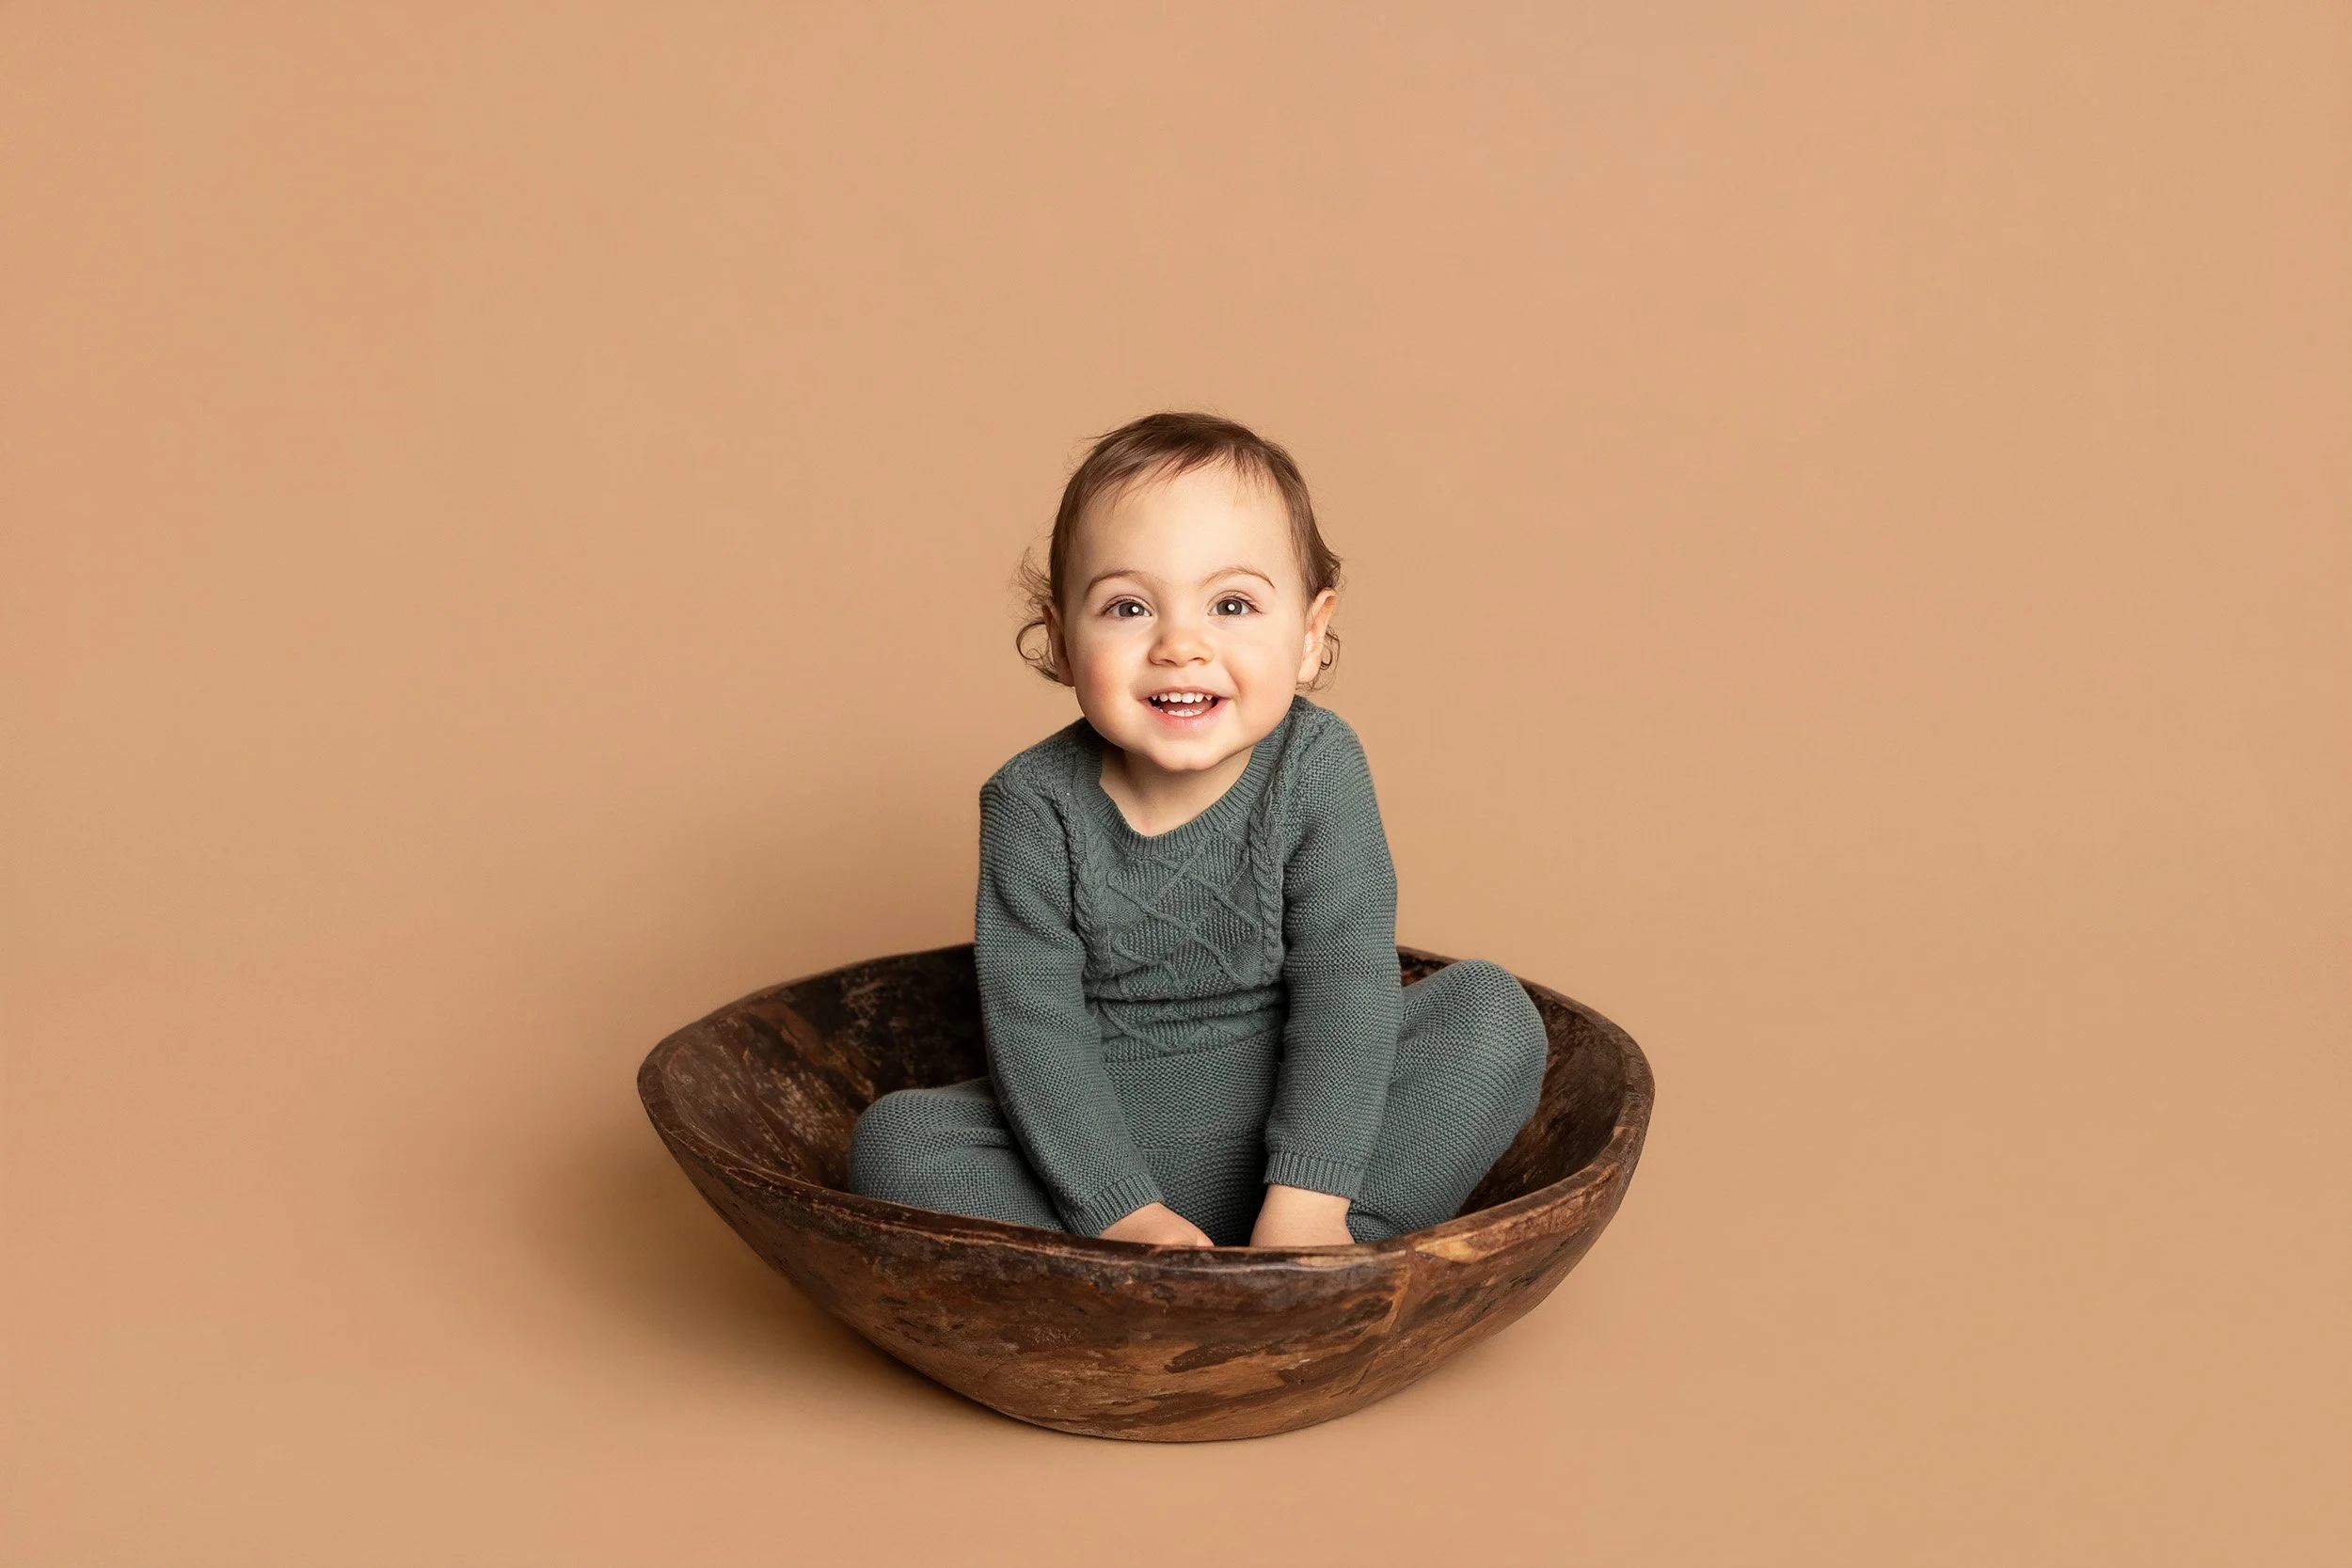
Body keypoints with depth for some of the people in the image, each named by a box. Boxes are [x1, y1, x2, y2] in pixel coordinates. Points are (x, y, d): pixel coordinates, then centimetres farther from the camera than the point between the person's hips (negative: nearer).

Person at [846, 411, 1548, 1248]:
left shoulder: (1318, 767, -12)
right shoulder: (1034, 805, -12)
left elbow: (1347, 989, -16)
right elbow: (1034, 1028, -15)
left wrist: (1306, 1199, -26)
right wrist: (1125, 1212, -25)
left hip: (1297, 1118, 1)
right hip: (1099, 1143, 0)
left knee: (1494, 1014, -18)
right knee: (894, 1140, -22)